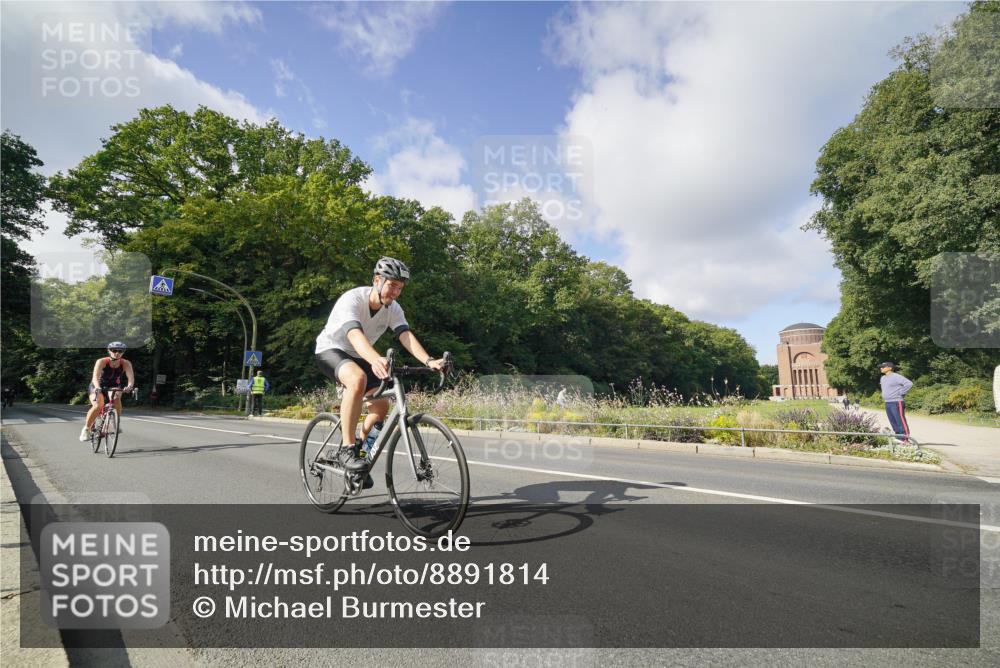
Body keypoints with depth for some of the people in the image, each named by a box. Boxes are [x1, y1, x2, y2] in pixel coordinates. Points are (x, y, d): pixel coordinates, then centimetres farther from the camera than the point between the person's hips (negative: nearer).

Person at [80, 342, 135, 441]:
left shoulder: (126, 364, -20)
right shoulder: (102, 362, -24)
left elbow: (131, 377, -33)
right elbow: (95, 377, -38)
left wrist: (129, 386, -55)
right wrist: (97, 388, -57)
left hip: (114, 387, 1)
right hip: (98, 387, -1)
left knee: (116, 397, -32)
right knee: (98, 406, -27)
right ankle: (86, 429, -3)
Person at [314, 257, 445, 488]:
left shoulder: (392, 308, -11)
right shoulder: (352, 299, -29)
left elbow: (406, 335, -24)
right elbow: (355, 335, -46)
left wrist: (429, 361, -42)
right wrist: (376, 360, -66)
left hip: (358, 356, 6)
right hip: (330, 350, -6)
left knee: (382, 403, -9)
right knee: (358, 379, -37)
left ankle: (362, 450, 16)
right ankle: (348, 449, -28)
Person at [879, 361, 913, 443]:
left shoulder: (896, 377, -10)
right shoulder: (883, 378, 18)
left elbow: (909, 384, -21)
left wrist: (901, 393, -16)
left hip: (896, 403, -9)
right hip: (887, 403, 9)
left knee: (901, 422, -9)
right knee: (894, 423, 10)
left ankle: (906, 439, -7)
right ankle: (899, 440, 15)